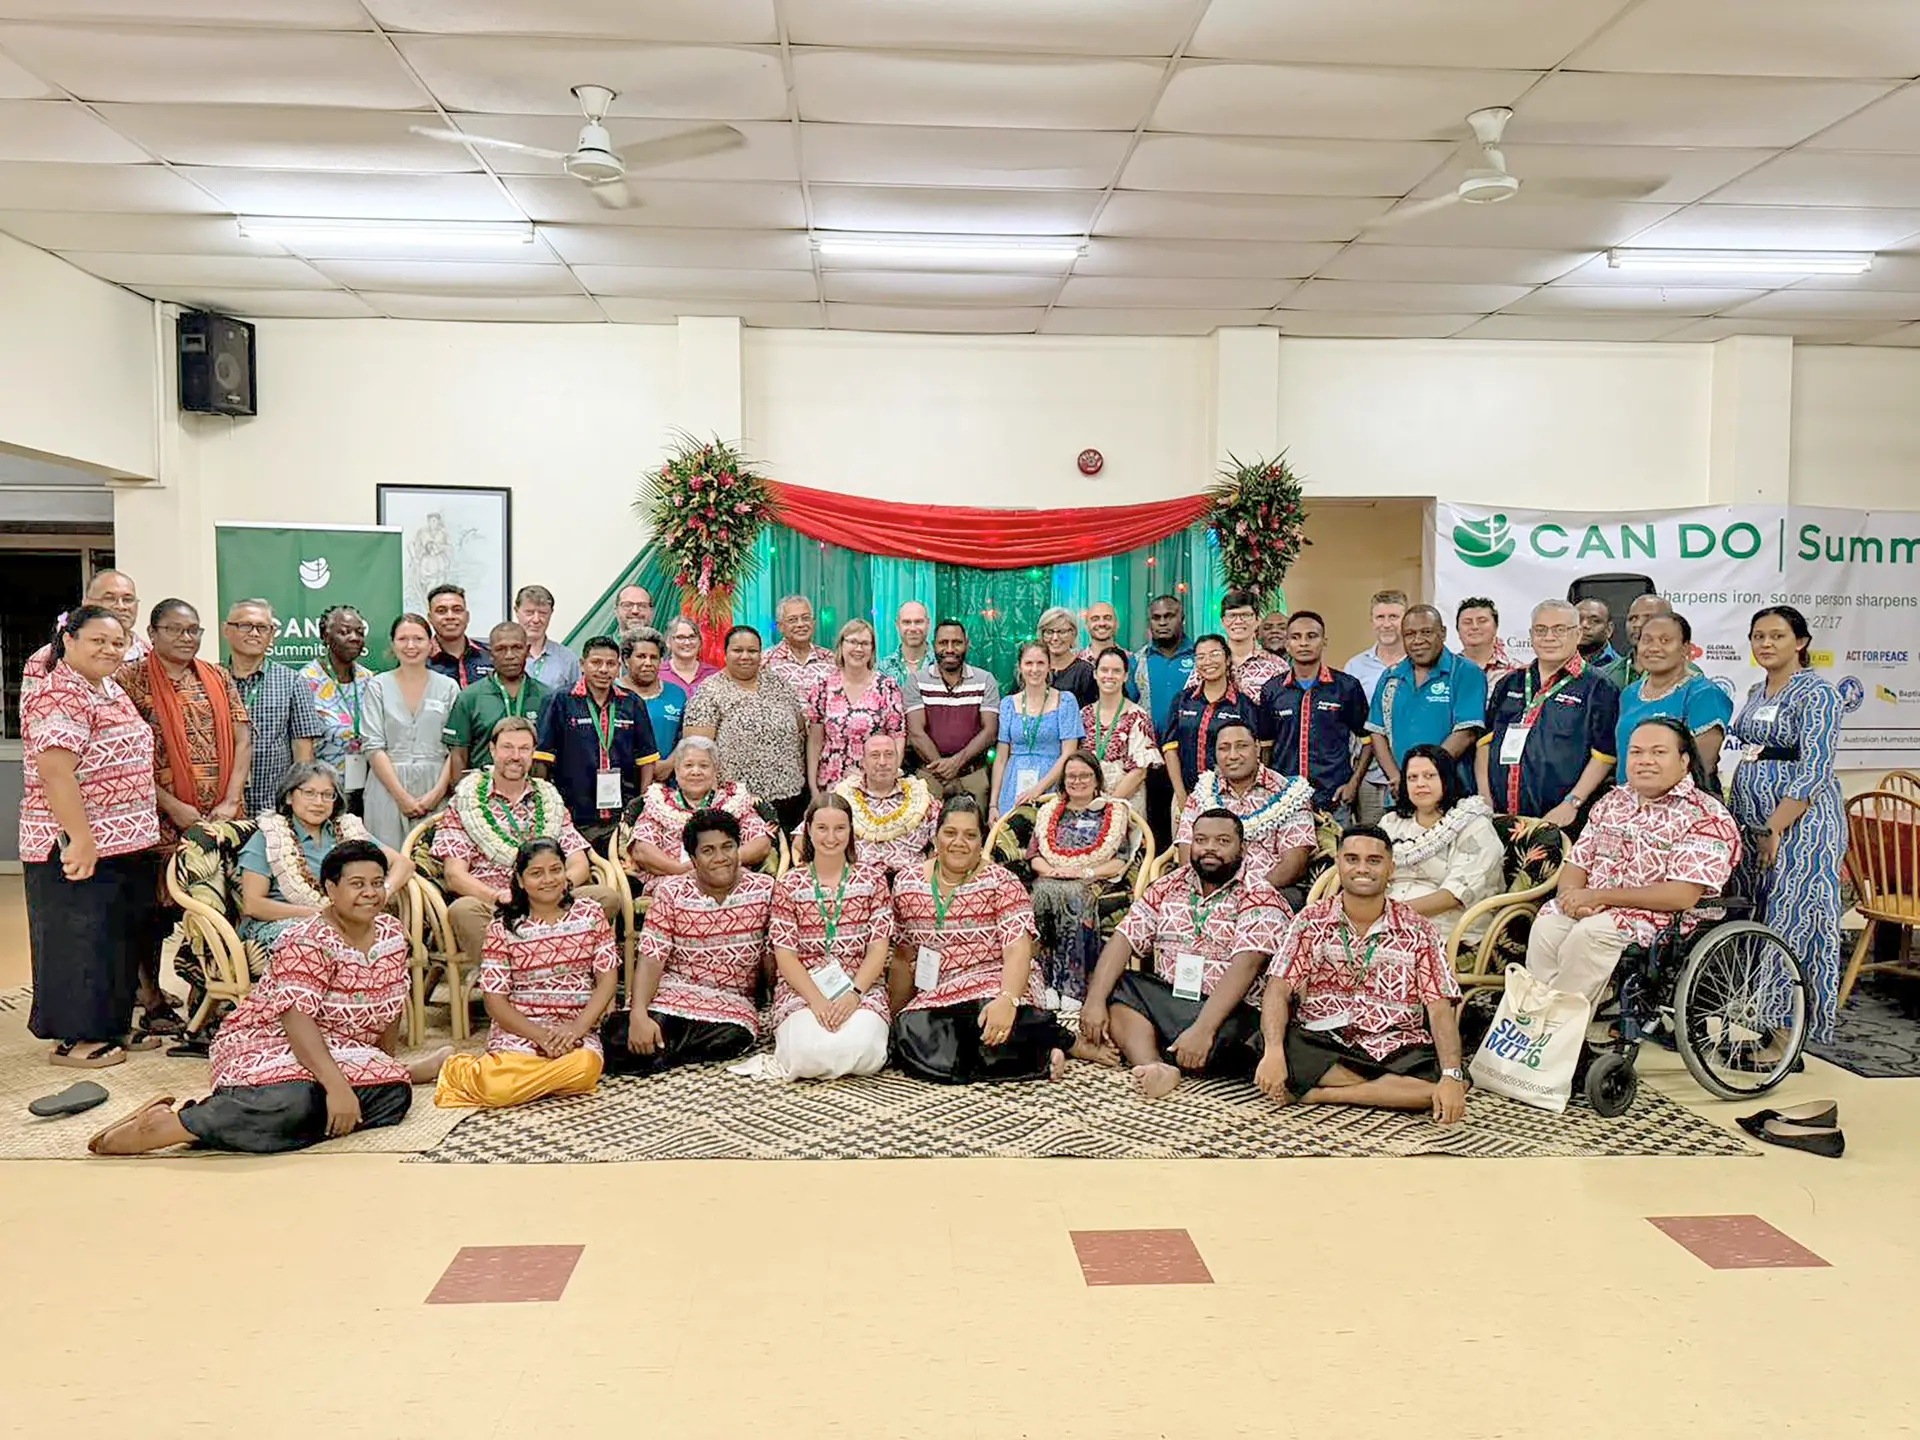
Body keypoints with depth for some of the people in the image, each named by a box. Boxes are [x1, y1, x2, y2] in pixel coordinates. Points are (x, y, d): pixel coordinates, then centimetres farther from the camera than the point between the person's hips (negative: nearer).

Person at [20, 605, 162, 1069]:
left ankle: (108, 1024, 27)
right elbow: (55, 772, -24)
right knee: (80, 940, 0)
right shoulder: (59, 695, -16)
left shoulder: (110, 690, 14)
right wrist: (81, 840, -26)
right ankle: (73, 1040, 10)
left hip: (128, 843, 10)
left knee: (121, 939, 16)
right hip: (79, 846, -10)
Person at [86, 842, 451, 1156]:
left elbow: (390, 1008, 17)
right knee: (293, 1100, -40)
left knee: (393, 1093, -24)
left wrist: (392, 1066, 18)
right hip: (266, 1044, -7)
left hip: (341, 1054, 7)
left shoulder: (393, 935, 5)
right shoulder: (308, 942, -17)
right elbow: (296, 1019, -30)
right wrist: (336, 1085, -40)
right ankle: (167, 1124, -30)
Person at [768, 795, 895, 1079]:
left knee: (860, 1047, -33)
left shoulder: (872, 878, 7)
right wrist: (817, 1001, -18)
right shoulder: (788, 885, 5)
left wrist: (854, 994, -16)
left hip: (862, 987, 0)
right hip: (801, 989, 0)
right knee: (807, 1052, -31)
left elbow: (878, 948, 1)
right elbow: (785, 955, -2)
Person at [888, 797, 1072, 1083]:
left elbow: (1018, 951, -17)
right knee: (910, 1033, -28)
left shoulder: (1000, 884, -4)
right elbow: (903, 958, 18)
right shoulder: (907, 884, 8)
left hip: (994, 987, -4)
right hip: (934, 1000, 4)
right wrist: (894, 1017, 19)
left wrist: (1007, 1000, -34)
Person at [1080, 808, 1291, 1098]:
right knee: (1114, 989, -17)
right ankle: (1156, 1068, -35)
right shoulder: (1167, 887, 8)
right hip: (1165, 998, 5)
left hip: (1229, 1010, -5)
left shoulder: (1259, 898, -8)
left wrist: (1202, 1030, -33)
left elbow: (1245, 967, -22)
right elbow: (1124, 940, 0)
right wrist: (1094, 1001, -15)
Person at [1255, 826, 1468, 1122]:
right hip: (1320, 1044, -1)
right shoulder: (1312, 921, 3)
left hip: (1395, 1050, 1)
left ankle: (1315, 1093, -18)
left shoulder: (1416, 931, 3)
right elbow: (1278, 991, -6)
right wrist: (1274, 1053, -25)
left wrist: (1451, 1077, -20)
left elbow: (1439, 1009, -3)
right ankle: (1390, 1091, -15)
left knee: (1457, 1084, -28)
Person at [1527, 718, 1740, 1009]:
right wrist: (1572, 896, -11)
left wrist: (1599, 896, -17)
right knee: (1546, 925, -26)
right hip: (1589, 909, 5)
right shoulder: (1612, 801, 18)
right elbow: (1577, 863, 15)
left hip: (1659, 917, -5)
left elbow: (1684, 895, -16)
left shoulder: (1706, 816, -5)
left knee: (1591, 933, -34)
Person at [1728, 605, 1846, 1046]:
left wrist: (1774, 830, -18)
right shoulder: (1757, 692, 16)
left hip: (1800, 824, -8)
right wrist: (1739, 823, 16)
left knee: (1793, 926, -7)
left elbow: (1814, 772, -15)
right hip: (1752, 823, 8)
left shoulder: (1816, 695, -8)